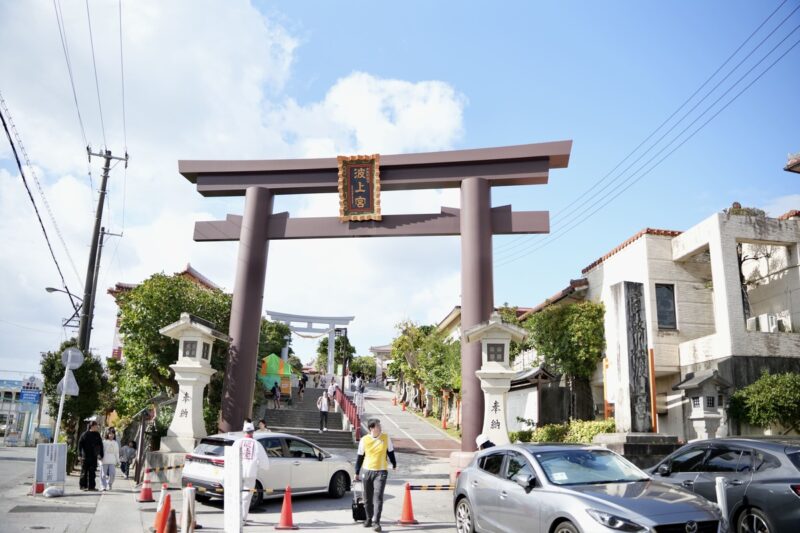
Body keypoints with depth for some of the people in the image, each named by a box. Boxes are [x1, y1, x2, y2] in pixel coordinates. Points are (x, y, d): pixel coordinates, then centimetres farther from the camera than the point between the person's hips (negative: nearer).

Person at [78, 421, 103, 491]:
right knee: (84, 471, 2)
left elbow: (100, 445, 12)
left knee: (92, 472, 6)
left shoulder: (97, 435, 9)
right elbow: (79, 444, -6)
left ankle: (91, 486, 10)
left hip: (94, 457, 4)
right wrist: (80, 454, -13)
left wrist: (101, 455, 7)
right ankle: (83, 485, 12)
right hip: (85, 456, -4)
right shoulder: (85, 435, -5)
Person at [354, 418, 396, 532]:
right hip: (367, 471, 1)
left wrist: (394, 464, 20)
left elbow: (390, 452, 11)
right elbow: (360, 457, 4)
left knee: (378, 497, -10)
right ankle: (369, 518, 29)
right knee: (367, 497, 11)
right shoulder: (364, 440, -5)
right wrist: (357, 473, 8)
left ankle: (376, 521, -5)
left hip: (381, 471, -1)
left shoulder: (386, 438, -4)